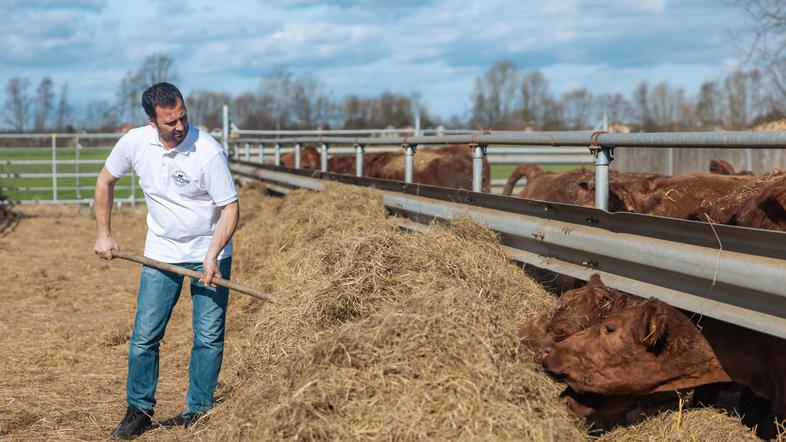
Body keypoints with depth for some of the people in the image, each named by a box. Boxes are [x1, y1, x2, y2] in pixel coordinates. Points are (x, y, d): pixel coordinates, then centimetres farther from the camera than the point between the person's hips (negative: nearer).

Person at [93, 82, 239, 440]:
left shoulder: (208, 151, -23)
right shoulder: (134, 142, -10)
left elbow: (230, 209, -18)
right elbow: (105, 181, 9)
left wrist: (212, 256, -29)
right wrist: (103, 234, 8)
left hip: (209, 253, -3)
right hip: (161, 254, 3)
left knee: (209, 336, 0)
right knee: (144, 335, 2)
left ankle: (198, 410, 14)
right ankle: (139, 411, 16)